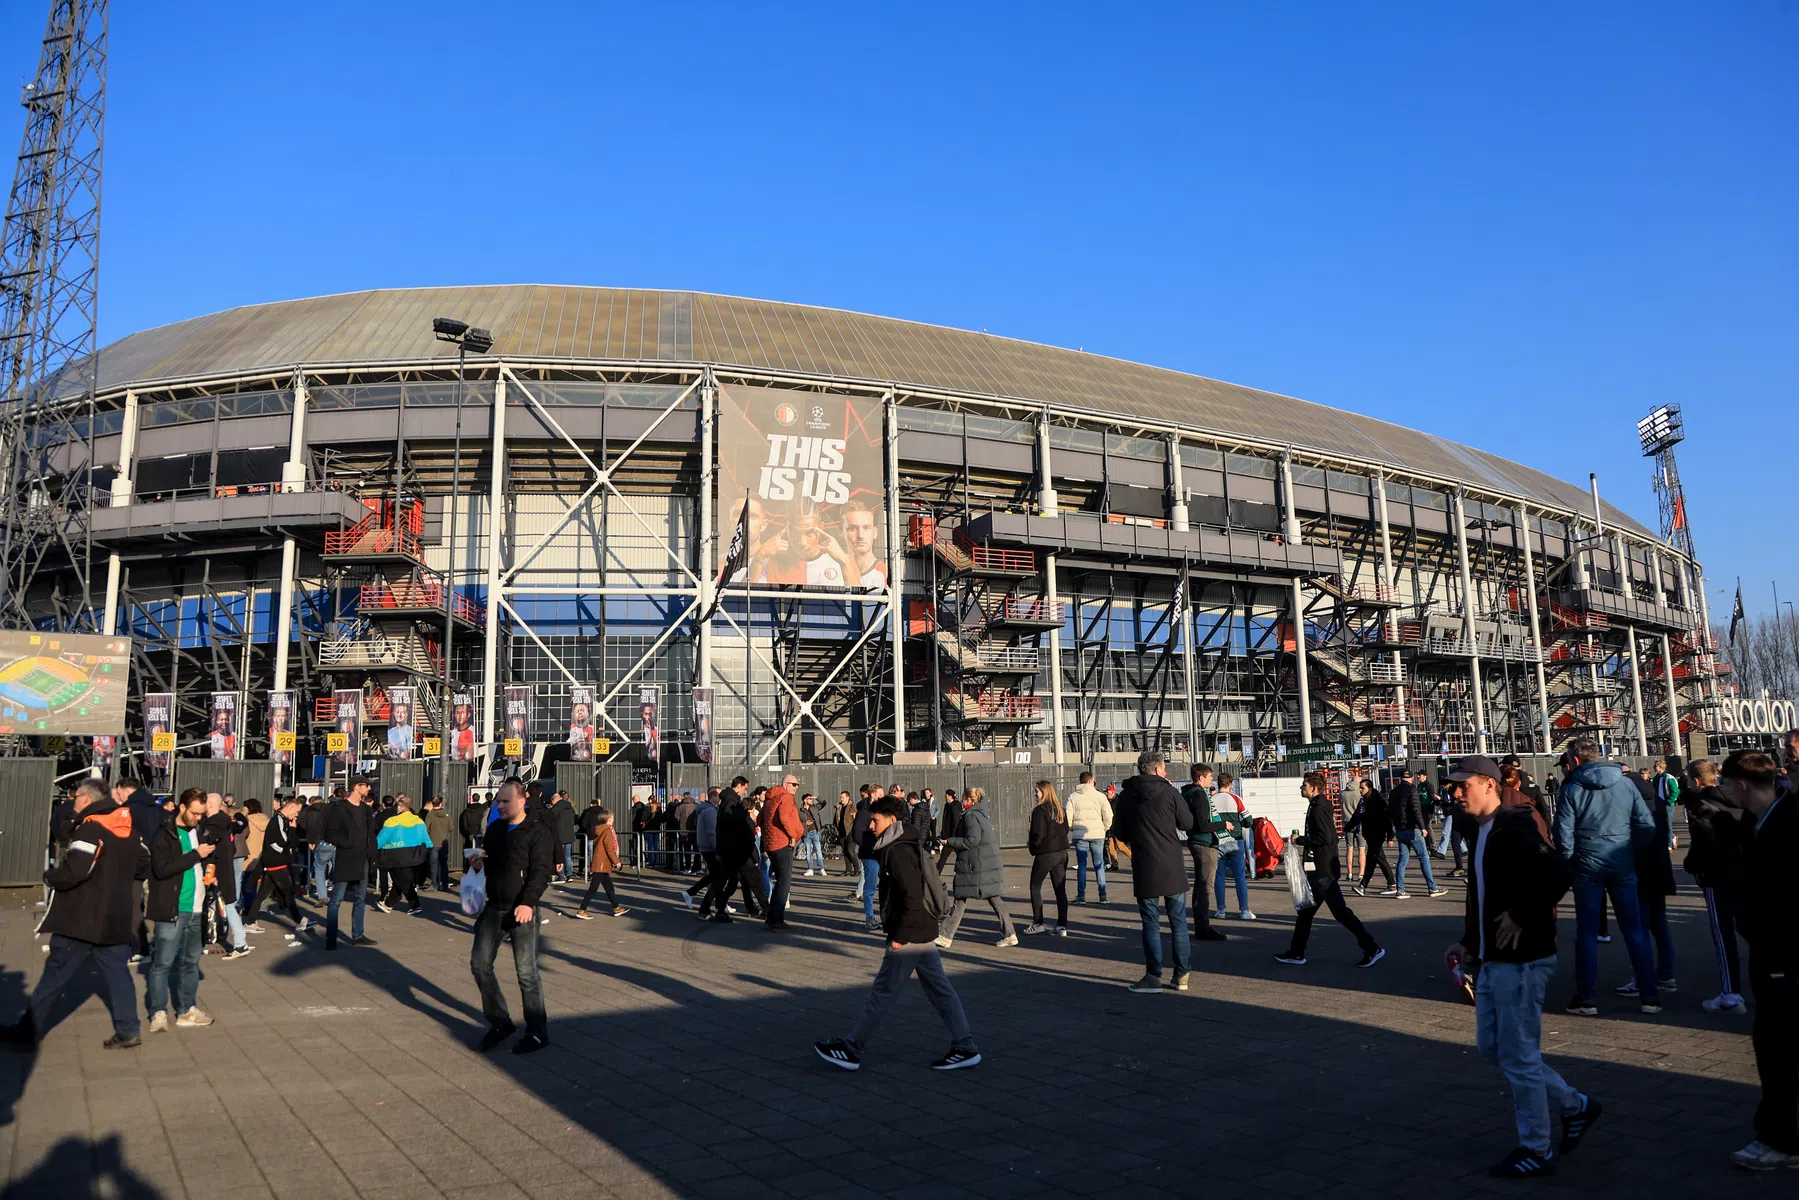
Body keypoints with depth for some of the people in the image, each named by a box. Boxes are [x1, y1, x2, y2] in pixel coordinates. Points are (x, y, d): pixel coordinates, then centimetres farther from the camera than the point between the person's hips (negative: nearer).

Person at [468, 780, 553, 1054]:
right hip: (494, 908, 8)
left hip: (521, 911, -7)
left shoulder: (538, 832, -11)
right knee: (480, 963, 8)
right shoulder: (495, 829, 11)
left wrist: (528, 903, -28)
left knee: (526, 972, -2)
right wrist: (478, 864, 0)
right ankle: (499, 1022, 23)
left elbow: (541, 871, -17)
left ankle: (537, 1032, 9)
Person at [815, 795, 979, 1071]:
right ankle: (966, 1048, 15)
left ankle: (850, 1051, 9)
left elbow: (912, 897, -25)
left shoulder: (898, 852, -18)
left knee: (882, 992, 0)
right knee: (940, 991, 12)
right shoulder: (908, 846, 13)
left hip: (909, 936, -10)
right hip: (925, 934, 10)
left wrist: (900, 936, -21)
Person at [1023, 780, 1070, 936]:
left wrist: (1031, 844, 0)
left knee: (1035, 887, 10)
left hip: (1045, 854, -6)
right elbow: (1066, 830, 13)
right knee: (1060, 889, 7)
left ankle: (1038, 923, 12)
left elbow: (1038, 835, -18)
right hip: (1062, 853, 6)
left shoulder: (1040, 810, -15)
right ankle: (1062, 926, 6)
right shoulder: (1060, 810, 7)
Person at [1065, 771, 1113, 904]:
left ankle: (1081, 895, 5)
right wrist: (1104, 829, 13)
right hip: (1097, 834, -1)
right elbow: (1108, 816, -4)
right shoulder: (1100, 796, 0)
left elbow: (1068, 817, -2)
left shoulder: (1073, 796, 4)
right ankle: (1103, 895, 6)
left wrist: (1072, 829, 15)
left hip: (1079, 834, 1)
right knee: (1099, 865, 7)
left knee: (1081, 864, 6)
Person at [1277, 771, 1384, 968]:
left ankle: (1372, 948, -1)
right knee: (1305, 910, 14)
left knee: (1340, 911, -6)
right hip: (1320, 869, 11)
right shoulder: (1320, 806, 14)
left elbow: (1324, 838, -26)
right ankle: (1296, 953, 20)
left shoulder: (1319, 809, -17)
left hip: (1322, 871, -11)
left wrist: (1300, 840, -16)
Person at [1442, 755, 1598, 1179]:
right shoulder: (1482, 834, 12)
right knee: (1491, 1046, 17)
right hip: (1493, 960, 10)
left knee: (1518, 1056, 1)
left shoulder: (1514, 829, -17)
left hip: (1522, 961, -10)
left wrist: (1521, 917, -23)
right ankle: (1575, 1106, 32)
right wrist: (1469, 943, 14)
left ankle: (1536, 1150, 16)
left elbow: (1558, 875, -30)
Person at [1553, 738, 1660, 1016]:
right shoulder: (1626, 784, 2)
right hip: (1623, 867, 2)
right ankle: (1649, 995, 14)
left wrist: (1569, 859, 6)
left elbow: (1564, 837, -11)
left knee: (1587, 931, 6)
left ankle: (1585, 998, 9)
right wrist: (1628, 847, 13)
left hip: (1587, 867, -2)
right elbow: (1647, 827, -1)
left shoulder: (1571, 790, -7)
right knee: (1634, 929, 12)